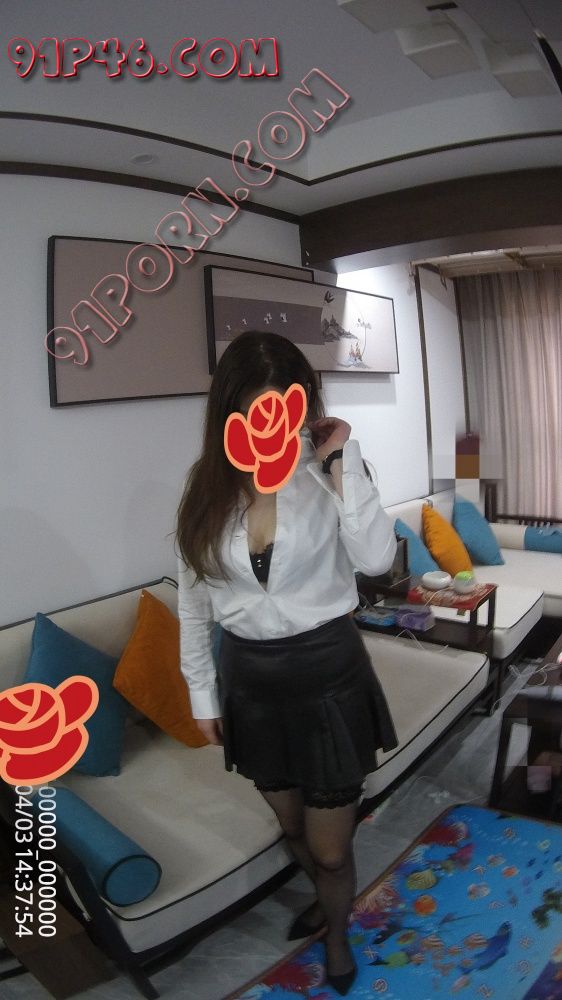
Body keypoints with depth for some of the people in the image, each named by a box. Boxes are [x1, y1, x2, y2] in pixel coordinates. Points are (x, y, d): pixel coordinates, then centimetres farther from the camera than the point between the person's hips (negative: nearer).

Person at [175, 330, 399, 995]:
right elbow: (193, 599, 2)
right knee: (292, 828, 26)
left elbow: (376, 558, -26)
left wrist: (340, 461, -25)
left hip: (327, 674, -3)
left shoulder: (326, 468, -12)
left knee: (330, 846, 15)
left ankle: (337, 934, 50)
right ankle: (324, 899, 61)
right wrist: (201, 694, 6)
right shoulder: (207, 484, -5)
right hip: (250, 681, 3)